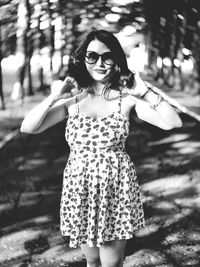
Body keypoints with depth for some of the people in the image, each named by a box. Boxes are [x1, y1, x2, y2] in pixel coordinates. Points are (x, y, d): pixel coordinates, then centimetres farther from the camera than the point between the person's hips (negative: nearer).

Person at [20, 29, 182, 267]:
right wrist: (55, 95, -10)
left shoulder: (127, 97, -5)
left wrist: (145, 92, -15)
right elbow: (27, 127, -4)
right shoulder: (72, 98, 0)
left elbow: (173, 123, -12)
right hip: (80, 187, 2)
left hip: (117, 187, -2)